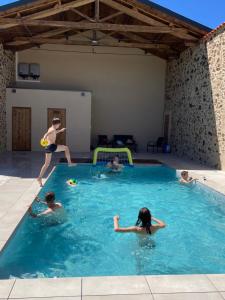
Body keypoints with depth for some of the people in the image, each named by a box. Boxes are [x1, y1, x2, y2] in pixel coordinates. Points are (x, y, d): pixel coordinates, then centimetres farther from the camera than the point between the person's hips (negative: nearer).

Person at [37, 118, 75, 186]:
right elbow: (47, 133, -25)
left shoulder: (50, 129, 22)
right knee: (66, 148, 12)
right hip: (52, 146, -8)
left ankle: (39, 178, 8)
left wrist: (60, 130, 57)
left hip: (48, 148, 8)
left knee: (46, 164, 12)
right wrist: (44, 138, -45)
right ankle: (69, 162, 14)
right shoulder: (53, 129, -5)